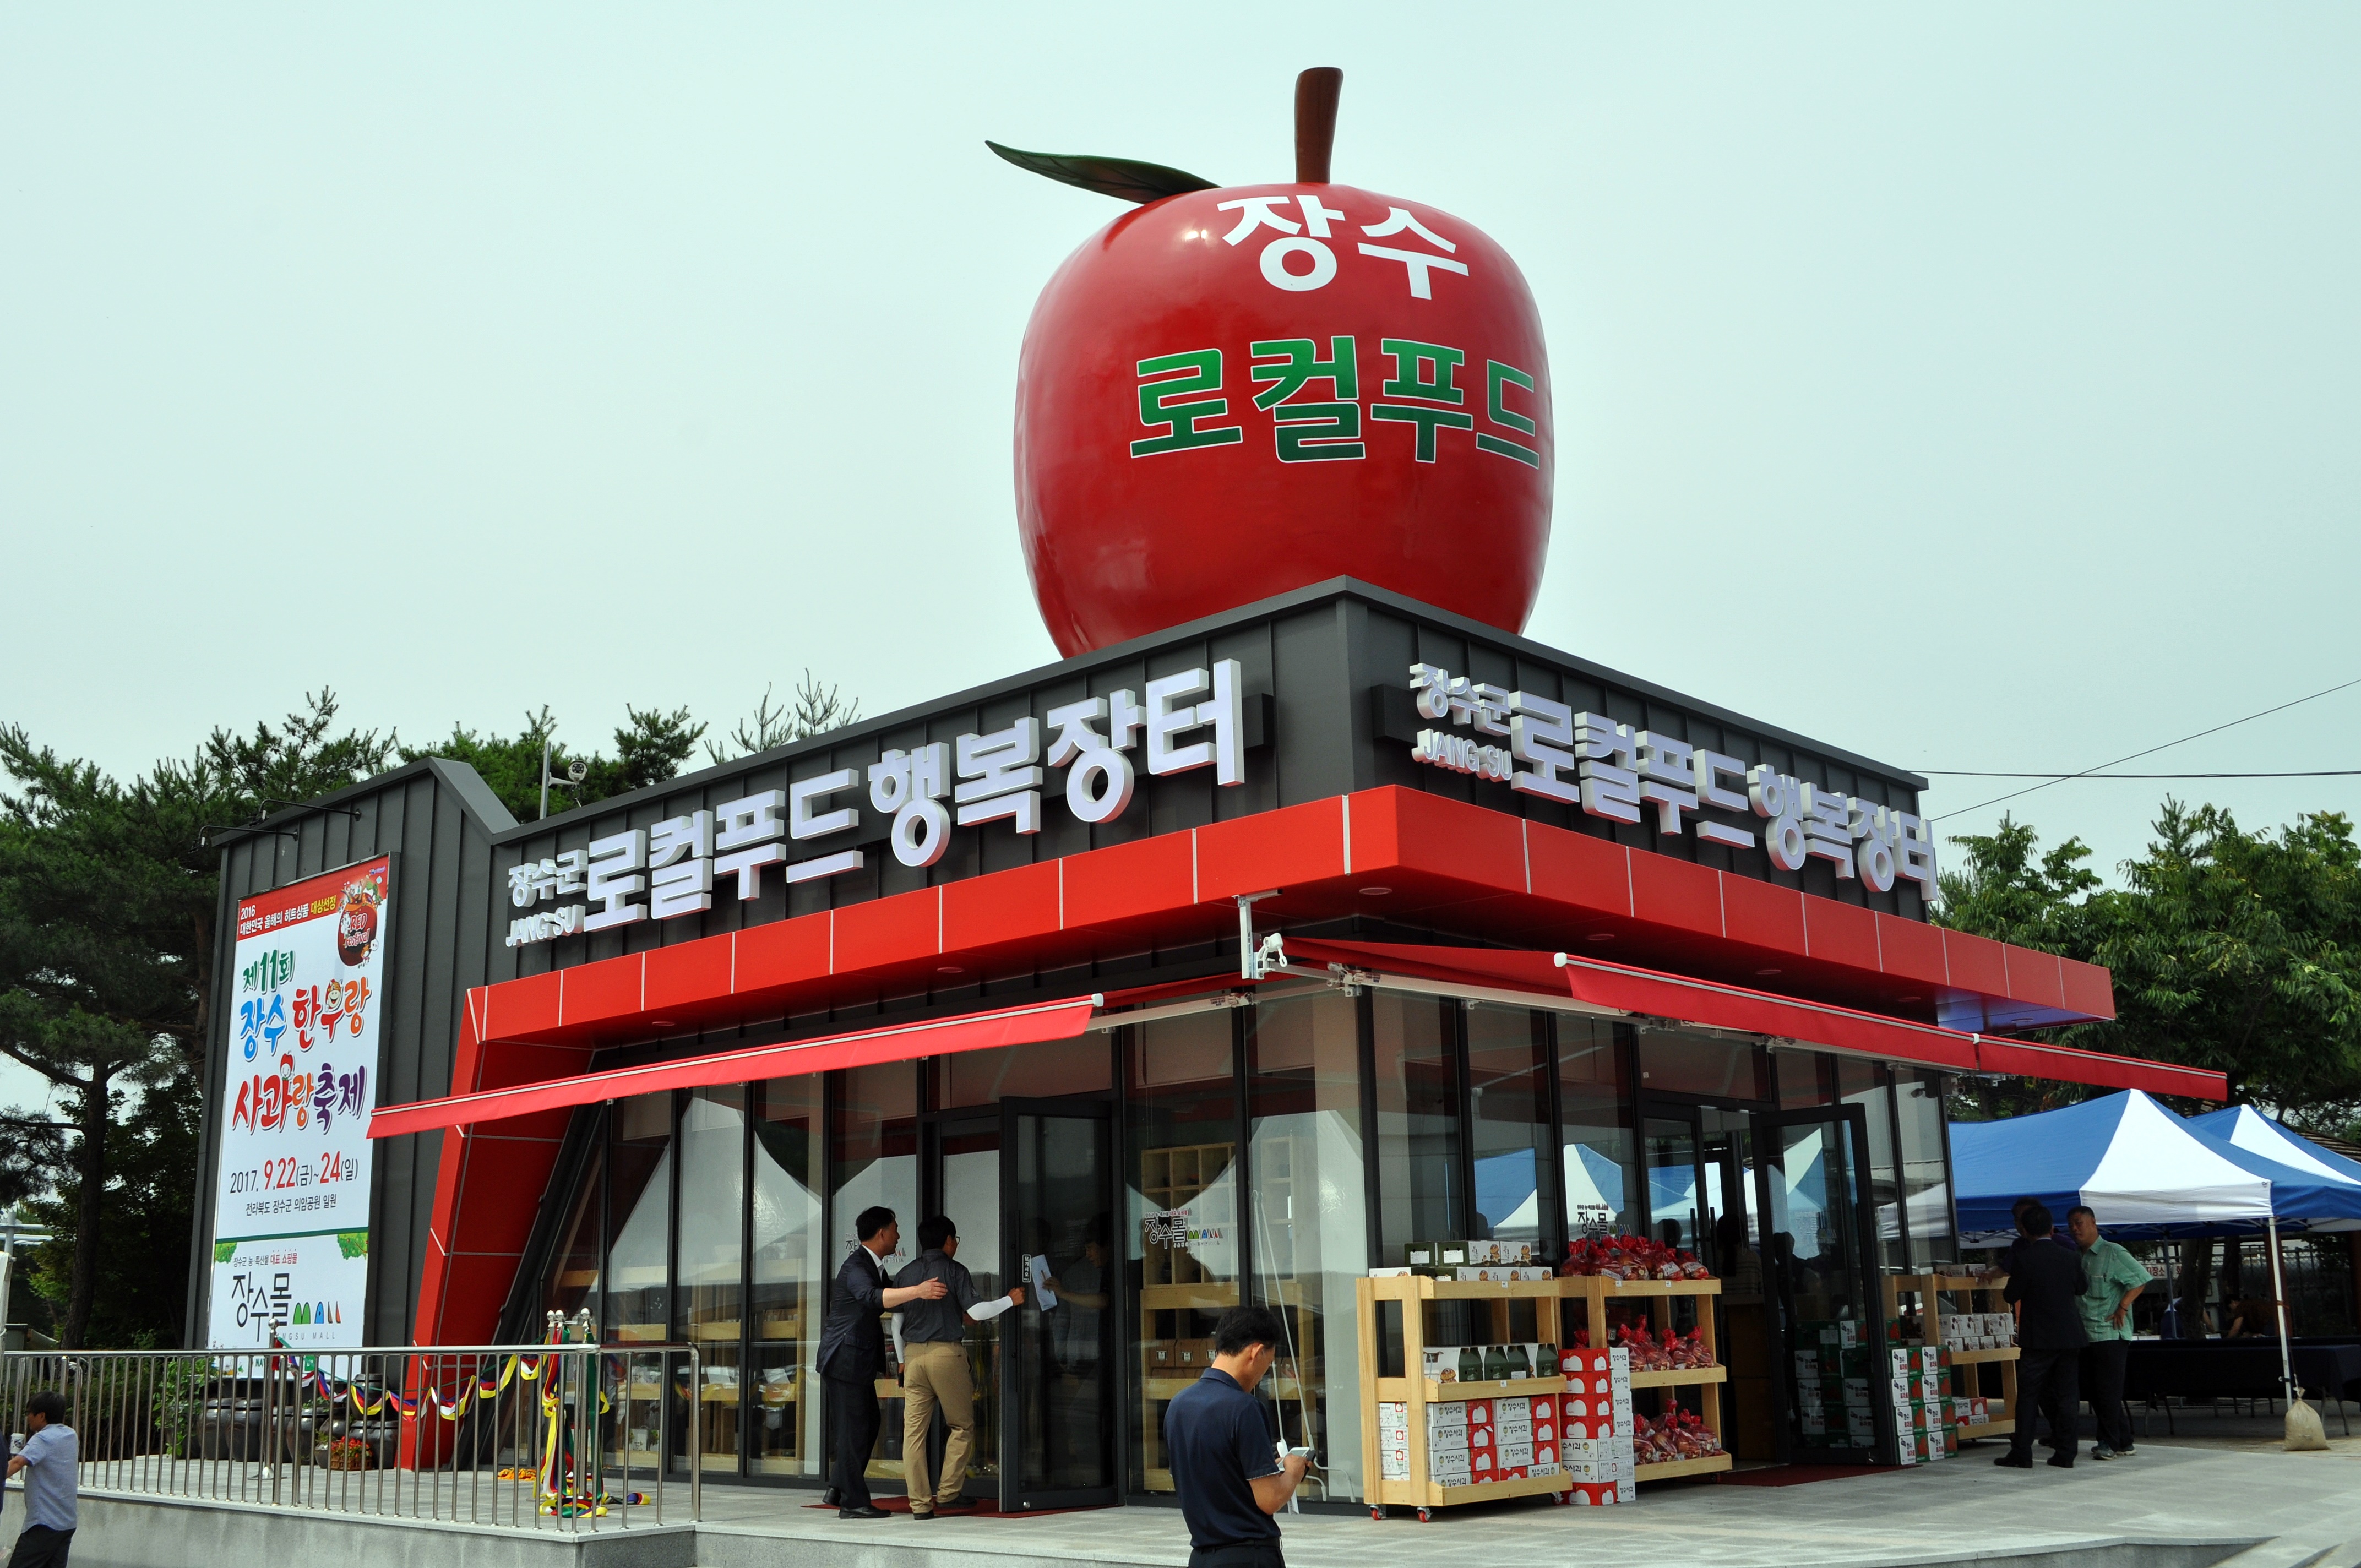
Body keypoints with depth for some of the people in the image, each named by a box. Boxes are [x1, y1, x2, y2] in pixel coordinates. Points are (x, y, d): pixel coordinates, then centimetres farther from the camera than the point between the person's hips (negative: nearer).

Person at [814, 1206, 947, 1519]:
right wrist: (917, 1291, -48)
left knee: (869, 1422, 15)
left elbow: (889, 1302, 24)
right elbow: (873, 1297, -38)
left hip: (858, 1359, 10)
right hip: (846, 1358, -10)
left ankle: (838, 1488, 22)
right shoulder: (856, 1267, -18)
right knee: (855, 1427, -6)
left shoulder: (874, 1267, 16)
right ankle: (853, 1502, 0)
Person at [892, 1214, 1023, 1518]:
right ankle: (947, 1496, 3)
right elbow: (975, 1312, -10)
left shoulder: (905, 1274, 11)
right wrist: (1010, 1300, 3)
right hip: (947, 1353, -4)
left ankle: (920, 1503, 3)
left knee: (914, 1429, 3)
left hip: (913, 1354, 4)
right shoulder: (955, 1270, -2)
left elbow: (896, 1321, 13)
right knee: (962, 1426, 8)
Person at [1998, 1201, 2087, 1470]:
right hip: (2070, 1337, 4)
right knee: (2067, 1395, 8)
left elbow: (2011, 1296, -7)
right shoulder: (2069, 1258, 1)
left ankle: (2021, 1453, 1)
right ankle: (2066, 1453, 8)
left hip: (2037, 1339, -4)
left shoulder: (2024, 1259, -12)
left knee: (2028, 1395, 2)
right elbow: (2082, 1288, 17)